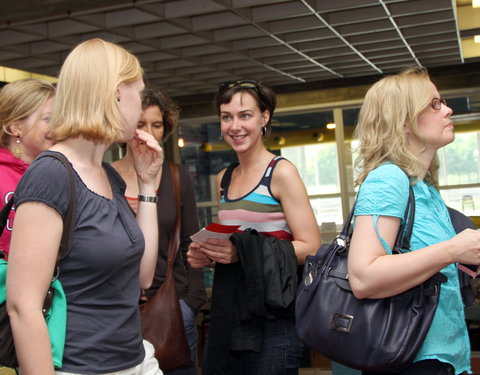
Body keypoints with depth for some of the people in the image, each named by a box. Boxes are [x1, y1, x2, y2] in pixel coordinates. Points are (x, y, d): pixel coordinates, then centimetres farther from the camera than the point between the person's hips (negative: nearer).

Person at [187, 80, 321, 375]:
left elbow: (311, 248, -14)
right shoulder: (224, 179, 12)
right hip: (226, 312, 6)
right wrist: (207, 255, 3)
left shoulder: (281, 172, -8)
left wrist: (242, 251, -22)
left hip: (270, 316, -6)